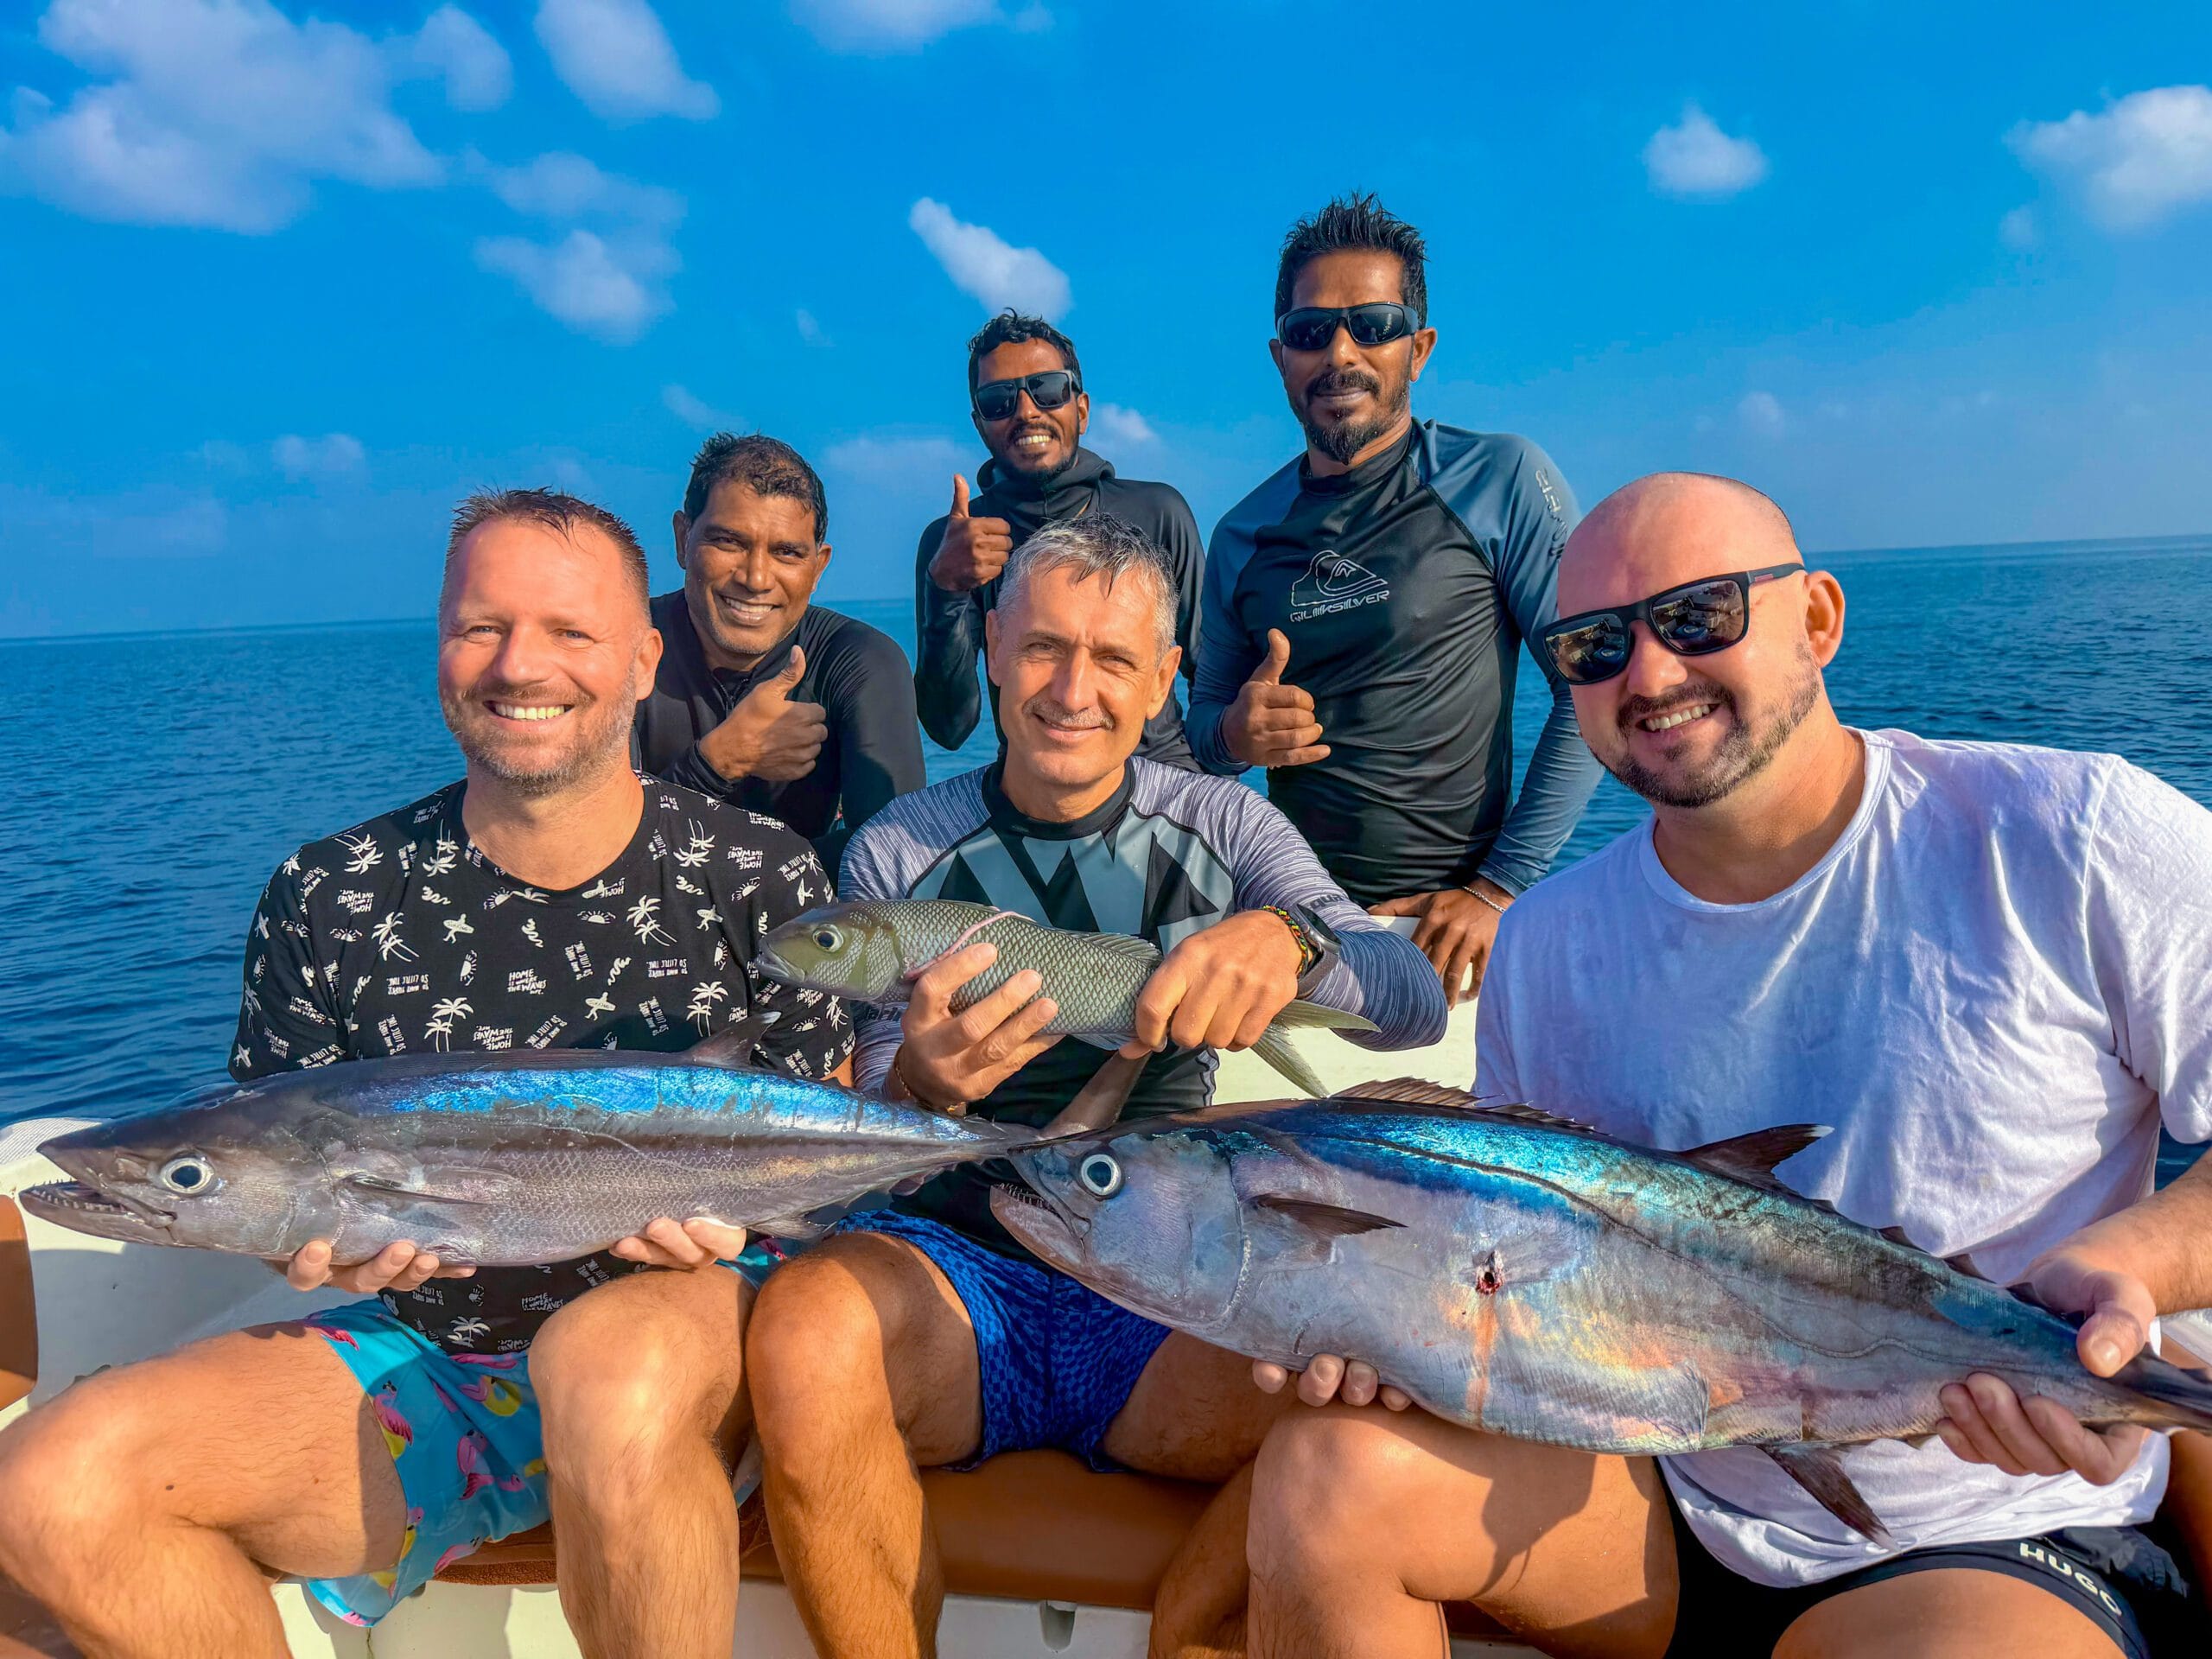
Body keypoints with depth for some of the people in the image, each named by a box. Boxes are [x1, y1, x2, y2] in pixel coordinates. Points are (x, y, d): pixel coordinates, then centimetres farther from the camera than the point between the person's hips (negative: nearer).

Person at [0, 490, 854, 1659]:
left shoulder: (761, 876, -4)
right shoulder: (327, 901, 1)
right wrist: (325, 1233, -13)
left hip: (684, 1319, -3)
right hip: (418, 1361, 3)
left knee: (614, 1370, -39)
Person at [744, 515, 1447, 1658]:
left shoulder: (1220, 825, 6)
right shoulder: (897, 852, 4)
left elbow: (1413, 1003, -6)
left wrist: (1287, 941, -30)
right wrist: (920, 1084, -24)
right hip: (957, 1259, 0)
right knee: (804, 1329, -33)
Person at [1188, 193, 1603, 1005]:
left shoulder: (1502, 482, -5)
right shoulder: (1241, 536, 7)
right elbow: (1203, 715, 15)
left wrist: (1501, 886, -12)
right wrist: (1233, 735, -9)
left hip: (1449, 917, -3)